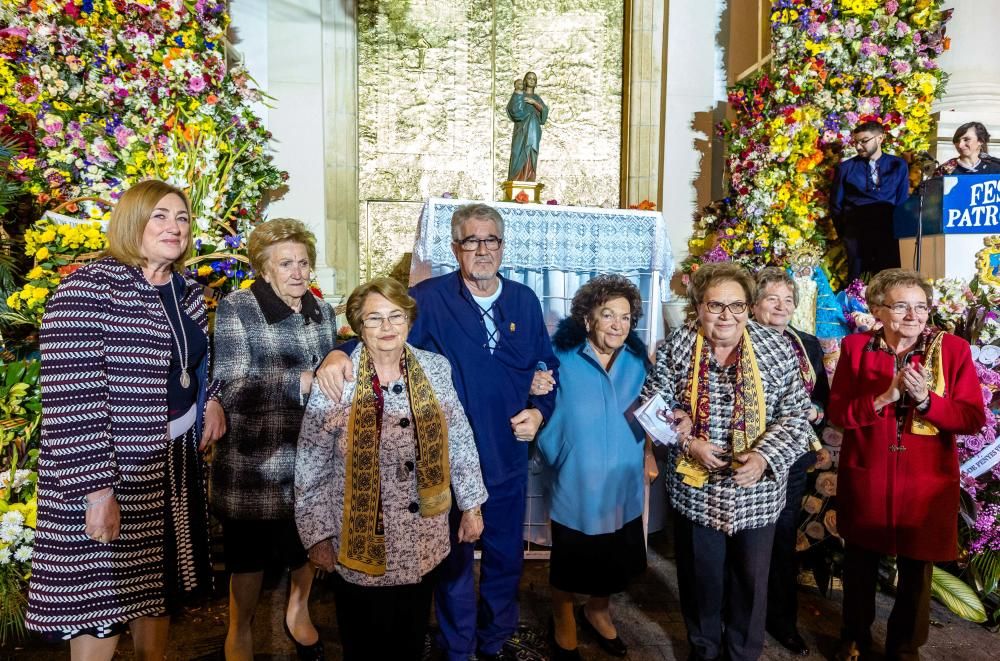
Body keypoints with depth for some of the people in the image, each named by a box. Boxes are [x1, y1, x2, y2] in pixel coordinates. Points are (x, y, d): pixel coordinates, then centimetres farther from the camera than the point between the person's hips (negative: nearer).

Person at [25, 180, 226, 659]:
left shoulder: (187, 290, 6)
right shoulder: (89, 289, -18)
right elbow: (71, 399, -22)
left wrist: (211, 398, 8)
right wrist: (96, 489, -22)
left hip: (177, 460, 7)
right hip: (112, 471, -7)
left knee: (157, 585, 21)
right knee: (103, 598, 7)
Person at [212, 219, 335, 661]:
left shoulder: (321, 311, 6)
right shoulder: (236, 309, -11)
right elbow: (233, 389, -19)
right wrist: (302, 382, -24)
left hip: (312, 453, 5)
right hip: (255, 460, -5)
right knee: (250, 552, 11)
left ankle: (298, 611, 47)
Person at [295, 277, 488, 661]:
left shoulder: (436, 369, -4)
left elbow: (460, 443, 3)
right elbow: (310, 468, -8)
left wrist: (472, 506, 7)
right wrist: (317, 535, -6)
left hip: (422, 542, 3)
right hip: (360, 544, -2)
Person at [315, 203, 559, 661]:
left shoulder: (525, 301, 2)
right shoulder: (430, 298, -11)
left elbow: (548, 365, 10)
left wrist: (539, 410, -5)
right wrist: (340, 353, -38)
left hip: (508, 455, 4)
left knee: (506, 554, 20)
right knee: (454, 556, 15)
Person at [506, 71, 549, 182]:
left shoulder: (537, 97, 21)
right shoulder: (518, 93, 12)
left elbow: (544, 110, 4)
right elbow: (512, 108, -5)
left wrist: (534, 102, -10)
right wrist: (517, 93, -12)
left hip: (533, 129, 3)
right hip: (521, 128, -3)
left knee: (530, 157, -6)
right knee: (519, 155, -13)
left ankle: (529, 181, -10)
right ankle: (515, 183, -17)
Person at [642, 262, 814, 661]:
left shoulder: (777, 350, -8)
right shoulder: (675, 347, -7)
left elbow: (797, 416, -7)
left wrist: (765, 455, -23)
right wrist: (687, 443, -16)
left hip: (757, 492, 0)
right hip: (695, 489, 1)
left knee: (751, 580, 16)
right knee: (700, 578, 17)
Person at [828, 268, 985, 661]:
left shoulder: (953, 349, -5)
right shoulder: (855, 347, -5)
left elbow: (973, 419, -9)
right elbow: (838, 414, -8)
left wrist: (926, 400, -25)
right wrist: (885, 396, -23)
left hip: (927, 483, 0)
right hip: (865, 479, 0)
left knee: (916, 570, 15)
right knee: (860, 565, 18)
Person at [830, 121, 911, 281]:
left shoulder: (898, 165, 13)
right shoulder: (846, 168, 10)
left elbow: (903, 202, 12)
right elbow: (836, 204, 11)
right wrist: (843, 232, 3)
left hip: (889, 229, 1)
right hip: (856, 230, -1)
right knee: (857, 280, -5)